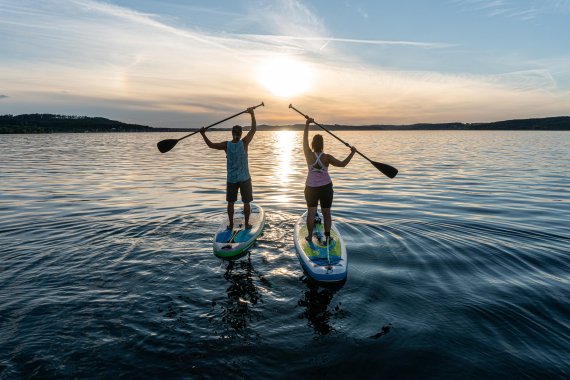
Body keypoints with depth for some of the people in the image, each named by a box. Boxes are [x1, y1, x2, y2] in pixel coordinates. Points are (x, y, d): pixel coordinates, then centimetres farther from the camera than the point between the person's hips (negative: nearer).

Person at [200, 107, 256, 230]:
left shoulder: (226, 145, -9)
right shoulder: (244, 143, -13)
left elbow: (211, 145, 1)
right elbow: (254, 129, -6)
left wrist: (203, 134, 10)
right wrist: (252, 114, 0)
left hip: (231, 179, 2)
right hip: (244, 178, -2)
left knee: (230, 202, 13)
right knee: (246, 202, 9)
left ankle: (231, 224, 19)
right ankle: (247, 224, 15)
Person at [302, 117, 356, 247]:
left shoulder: (309, 155, -10)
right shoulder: (327, 157, -14)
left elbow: (305, 139, -2)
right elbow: (342, 164, -17)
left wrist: (307, 125, 3)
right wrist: (352, 153, -8)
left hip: (311, 188, 1)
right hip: (326, 187, 0)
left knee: (311, 212, 8)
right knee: (326, 213, 11)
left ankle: (310, 237, 12)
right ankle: (327, 237, 10)